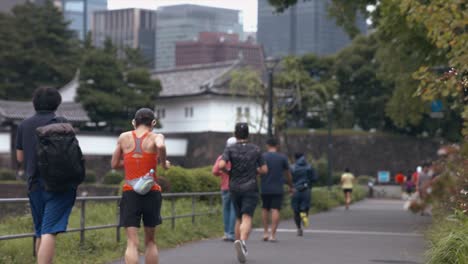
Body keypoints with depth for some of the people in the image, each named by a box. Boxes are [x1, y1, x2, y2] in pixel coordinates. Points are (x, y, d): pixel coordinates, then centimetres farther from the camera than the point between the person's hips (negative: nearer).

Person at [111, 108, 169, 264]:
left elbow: (114, 164, 14)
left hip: (130, 192, 0)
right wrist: (164, 163, -8)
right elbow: (161, 146, -25)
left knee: (132, 243, -6)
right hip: (151, 192, 0)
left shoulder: (124, 137, 7)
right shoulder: (156, 137, -1)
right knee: (150, 241, 16)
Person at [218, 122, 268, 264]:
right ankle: (242, 242, -40)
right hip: (250, 188, -2)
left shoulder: (230, 149, -2)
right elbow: (264, 170, 3)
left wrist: (227, 171, 5)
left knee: (239, 218, 19)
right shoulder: (255, 150, 1)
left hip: (235, 188, 2)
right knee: (246, 219, -14)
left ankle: (238, 242, 18)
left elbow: (221, 165, -17)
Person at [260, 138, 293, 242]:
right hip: (278, 189, -1)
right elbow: (288, 174, 7)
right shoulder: (283, 158, 1)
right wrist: (290, 186, 20)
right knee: (275, 210, -2)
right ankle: (273, 234, -7)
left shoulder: (262, 157, 0)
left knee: (265, 209, 15)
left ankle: (265, 232, 11)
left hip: (265, 189, 1)